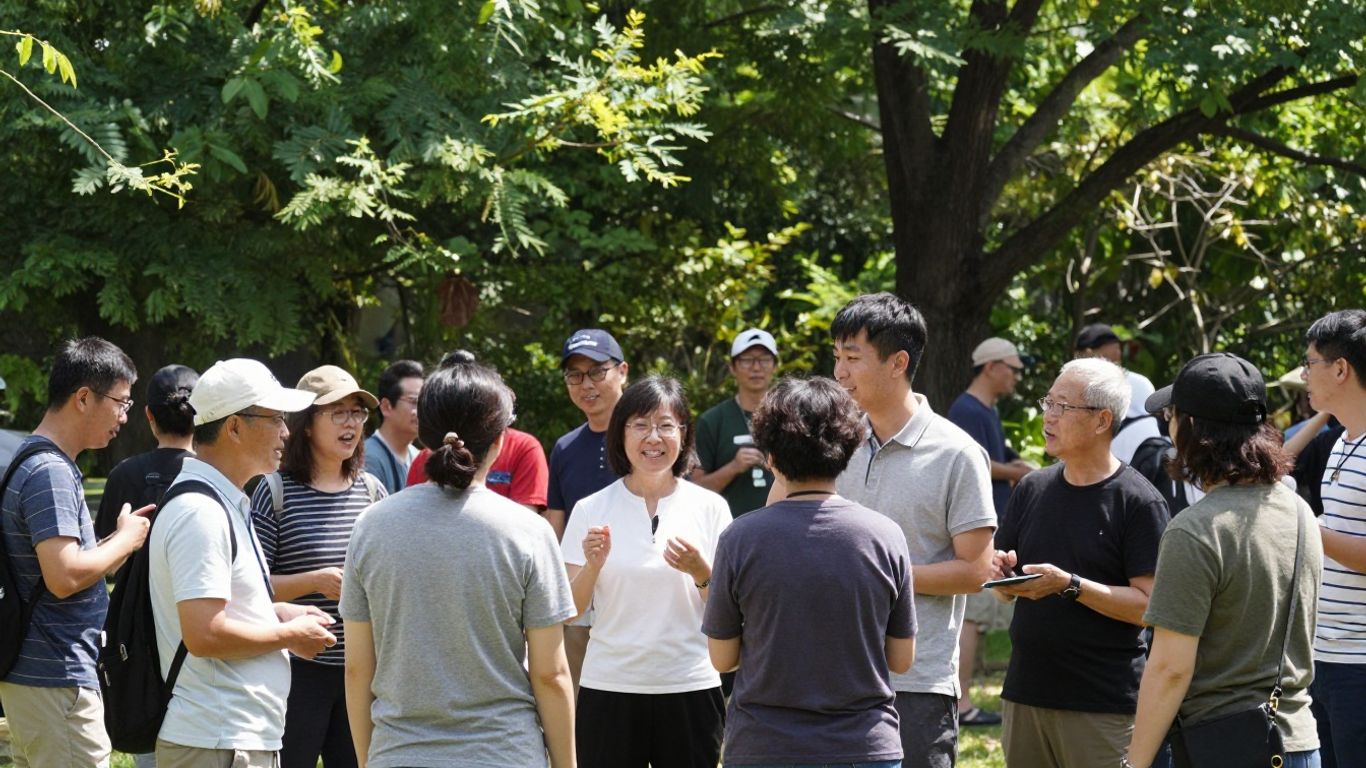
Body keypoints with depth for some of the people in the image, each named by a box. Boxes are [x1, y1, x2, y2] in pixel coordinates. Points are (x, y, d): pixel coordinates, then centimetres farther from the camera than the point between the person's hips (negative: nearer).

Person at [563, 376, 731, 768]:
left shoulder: (710, 508, 2)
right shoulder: (591, 510, 2)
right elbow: (568, 613, 3)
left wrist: (700, 572, -14)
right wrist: (592, 565, -14)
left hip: (689, 690, 0)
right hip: (608, 690, 0)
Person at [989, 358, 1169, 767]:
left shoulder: (1138, 501, -8)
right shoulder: (1032, 488, 11)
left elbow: (1149, 605, -13)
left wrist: (1070, 585, -21)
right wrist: (1001, 573, -5)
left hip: (1104, 706, -6)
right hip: (1025, 694, 6)